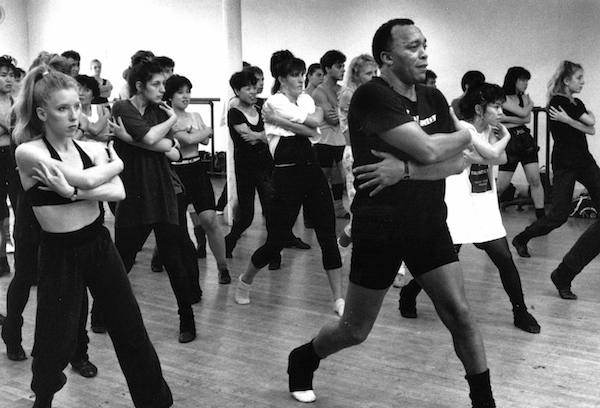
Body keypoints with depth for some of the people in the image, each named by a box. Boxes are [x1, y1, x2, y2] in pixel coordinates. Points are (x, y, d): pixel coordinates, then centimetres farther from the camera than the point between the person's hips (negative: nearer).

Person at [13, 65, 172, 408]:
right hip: (59, 254, -4)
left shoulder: (91, 148, 2)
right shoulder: (29, 152, -13)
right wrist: (116, 162, -6)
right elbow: (87, 179, -23)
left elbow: (118, 192, -14)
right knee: (55, 342, 5)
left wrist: (72, 191, -24)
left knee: (131, 329, 11)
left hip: (100, 245, 4)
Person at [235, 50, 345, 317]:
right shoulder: (274, 103, -7)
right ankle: (245, 281, 29)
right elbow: (314, 122, -12)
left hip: (312, 170, 6)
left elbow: (313, 132, -3)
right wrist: (318, 113, 9)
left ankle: (339, 299, 8)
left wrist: (281, 121, -11)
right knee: (276, 241, 1)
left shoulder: (306, 99, 14)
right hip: (287, 174, -5)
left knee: (328, 237, 0)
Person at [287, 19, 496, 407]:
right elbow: (428, 150, -26)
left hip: (429, 223, 5)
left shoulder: (433, 98, 4)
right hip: (380, 229, -5)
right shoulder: (372, 96, -18)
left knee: (460, 315, -1)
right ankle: (302, 361, 38)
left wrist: (405, 169, -22)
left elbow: (457, 162, -5)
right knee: (355, 330, 9)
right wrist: (466, 134, -6)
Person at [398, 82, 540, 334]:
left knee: (505, 259, 0)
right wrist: (505, 136, -2)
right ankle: (408, 295, 23)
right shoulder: (462, 129, -13)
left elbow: (501, 159, -2)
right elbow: (492, 155, -20)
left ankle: (520, 312, 14)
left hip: (485, 208, 7)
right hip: (458, 206, -6)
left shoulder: (488, 132, 11)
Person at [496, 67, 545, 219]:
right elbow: (523, 113, -16)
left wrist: (506, 119, -13)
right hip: (509, 142, -5)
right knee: (501, 186, -3)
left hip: (526, 139, 6)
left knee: (535, 180, -1)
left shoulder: (524, 97, 10)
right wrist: (530, 104, 4)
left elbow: (527, 119, -4)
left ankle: (541, 216, 6)